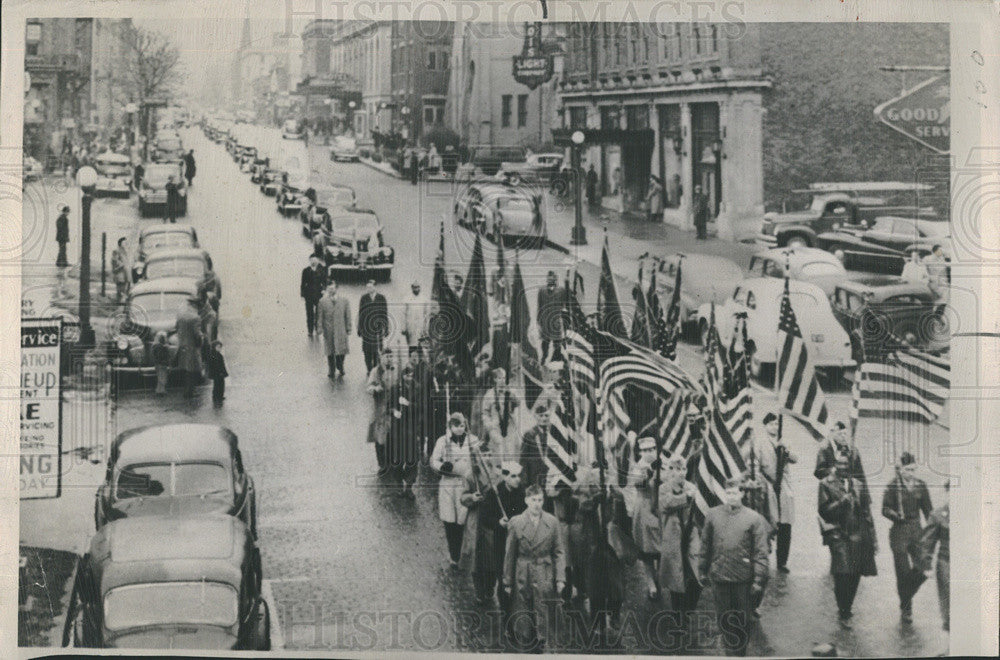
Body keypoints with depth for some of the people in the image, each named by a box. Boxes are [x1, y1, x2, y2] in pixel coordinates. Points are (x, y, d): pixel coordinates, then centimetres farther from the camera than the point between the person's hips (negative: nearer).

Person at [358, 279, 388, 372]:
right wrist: (359, 328, 3)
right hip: (366, 328, 1)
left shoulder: (381, 298, 2)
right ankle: (369, 371, 6)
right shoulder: (364, 298, 6)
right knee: (367, 352, -1)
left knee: (377, 352, -3)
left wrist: (386, 328, 0)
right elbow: (360, 314, 7)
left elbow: (385, 314, 4)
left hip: (378, 328, -1)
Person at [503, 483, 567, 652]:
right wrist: (508, 581, 5)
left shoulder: (552, 522, 3)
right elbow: (509, 554, 4)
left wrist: (560, 578, -1)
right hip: (522, 579, -1)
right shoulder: (515, 523, 0)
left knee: (543, 618, 1)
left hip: (544, 579, 1)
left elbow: (559, 552, 6)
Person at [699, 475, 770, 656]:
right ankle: (730, 652, 18)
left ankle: (740, 653, 23)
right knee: (724, 618, 7)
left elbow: (760, 552, -4)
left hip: (743, 578, -2)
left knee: (743, 620, 9)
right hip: (719, 575, 2)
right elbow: (705, 545, 11)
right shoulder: (712, 515, 3)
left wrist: (758, 579, -7)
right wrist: (702, 570, 12)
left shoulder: (754, 518, -4)